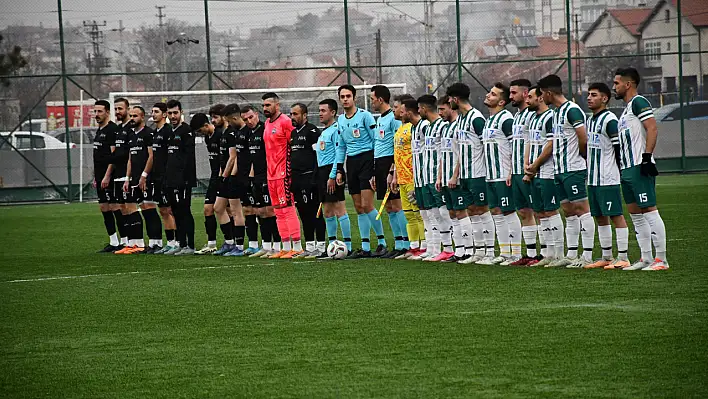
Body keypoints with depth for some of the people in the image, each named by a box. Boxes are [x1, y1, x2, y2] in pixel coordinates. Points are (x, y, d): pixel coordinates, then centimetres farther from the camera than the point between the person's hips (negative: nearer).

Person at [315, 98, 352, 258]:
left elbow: (339, 153, -16)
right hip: (322, 171, 10)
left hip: (333, 171, -10)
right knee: (327, 211, 10)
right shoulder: (323, 131, 20)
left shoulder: (336, 129, -9)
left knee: (339, 209, -10)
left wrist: (333, 176, -19)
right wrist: (322, 176, 19)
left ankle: (347, 246, -10)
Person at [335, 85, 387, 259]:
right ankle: (365, 248, 7)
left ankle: (382, 243, -3)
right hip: (351, 162, 6)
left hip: (366, 158, -6)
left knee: (367, 205, -14)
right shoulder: (340, 120, 13)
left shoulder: (365, 115, -7)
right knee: (359, 207, 5)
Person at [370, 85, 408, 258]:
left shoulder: (393, 118, -10)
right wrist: (374, 174, 22)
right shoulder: (379, 119, 19)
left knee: (396, 205, -9)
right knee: (389, 208, 8)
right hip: (380, 165, 9)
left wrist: (392, 171, -20)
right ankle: (398, 245, 11)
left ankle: (406, 245, -8)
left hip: (390, 163, -9)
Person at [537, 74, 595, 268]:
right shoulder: (556, 112, 17)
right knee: (569, 212, 11)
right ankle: (571, 255, 14)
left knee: (581, 209, -8)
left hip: (574, 169, -10)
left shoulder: (572, 110, -13)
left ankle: (587, 256, -9)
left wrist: (581, 157, -1)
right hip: (560, 169, 10)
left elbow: (583, 140, -17)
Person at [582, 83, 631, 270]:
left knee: (616, 216, -6)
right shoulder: (589, 121, 16)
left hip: (608, 179, -9)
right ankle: (606, 257, 18)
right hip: (592, 179, 9)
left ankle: (623, 258, -6)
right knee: (600, 217, 12)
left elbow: (619, 148, -13)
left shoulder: (609, 120, -11)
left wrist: (617, 172, -11)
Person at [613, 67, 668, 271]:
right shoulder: (627, 109, 22)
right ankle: (646, 259, 14)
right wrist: (622, 167, 23)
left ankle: (661, 259, -10)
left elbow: (652, 129, -19)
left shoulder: (638, 102, -8)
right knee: (635, 214, 10)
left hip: (639, 168, -11)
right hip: (627, 169, 11)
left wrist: (647, 157, -24)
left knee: (649, 211, -10)